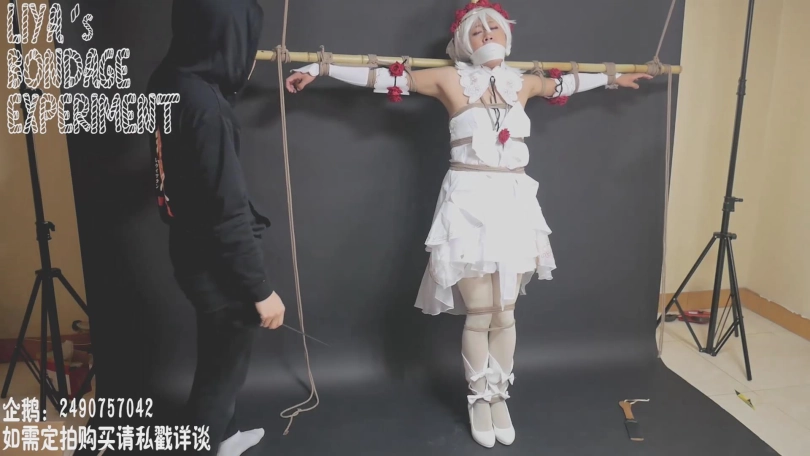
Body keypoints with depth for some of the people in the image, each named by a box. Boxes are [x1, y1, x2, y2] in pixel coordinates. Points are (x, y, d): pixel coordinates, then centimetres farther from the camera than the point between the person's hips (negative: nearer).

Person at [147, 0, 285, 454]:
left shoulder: (173, 80, 0)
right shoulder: (206, 107, -28)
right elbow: (228, 213, -26)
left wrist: (247, 64, 28)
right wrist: (262, 289, -17)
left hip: (196, 253, 9)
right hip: (216, 265, -9)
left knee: (219, 361, 27)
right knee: (222, 367, 13)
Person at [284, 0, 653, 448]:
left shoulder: (524, 82, 12)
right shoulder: (450, 79, 0)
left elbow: (564, 84, 31)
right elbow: (384, 77, 0)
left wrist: (613, 78, 44)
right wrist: (318, 68, -1)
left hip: (515, 203, 3)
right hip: (469, 203, -3)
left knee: (505, 313, 8)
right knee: (479, 314, 2)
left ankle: (500, 397, 27)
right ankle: (478, 399, 25)